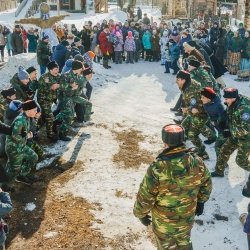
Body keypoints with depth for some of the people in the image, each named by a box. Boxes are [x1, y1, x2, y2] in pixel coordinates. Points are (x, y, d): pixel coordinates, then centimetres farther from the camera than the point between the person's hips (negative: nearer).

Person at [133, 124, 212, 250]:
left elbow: (145, 196, -21)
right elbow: (206, 184, 0)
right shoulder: (197, 162, -18)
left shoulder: (157, 168, -32)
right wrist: (201, 201, 19)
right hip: (188, 217, 4)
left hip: (163, 222, -4)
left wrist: (141, 214, -2)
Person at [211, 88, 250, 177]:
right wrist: (224, 124, -6)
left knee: (241, 161, 3)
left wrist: (230, 133, -31)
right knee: (224, 151, 13)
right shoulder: (232, 105, -6)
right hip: (235, 135, 8)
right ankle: (219, 171, 31)